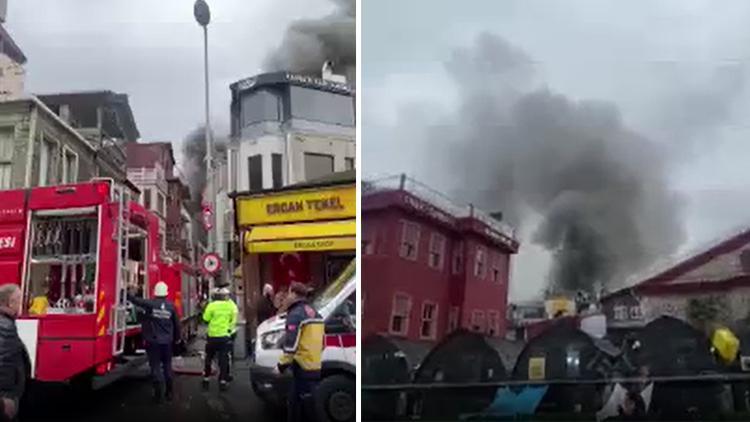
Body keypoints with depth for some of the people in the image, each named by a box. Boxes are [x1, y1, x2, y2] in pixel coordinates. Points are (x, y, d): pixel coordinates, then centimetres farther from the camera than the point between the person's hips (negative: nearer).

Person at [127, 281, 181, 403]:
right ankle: (169, 392, 18)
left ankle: (158, 394, -1)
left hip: (153, 341, -3)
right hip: (167, 341, 3)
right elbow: (177, 323, 7)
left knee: (155, 367, 1)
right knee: (167, 366, 14)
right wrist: (177, 338, 21)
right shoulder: (171, 306, -1)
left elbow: (135, 300, -8)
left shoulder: (150, 304, -10)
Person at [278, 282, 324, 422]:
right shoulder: (315, 313, 17)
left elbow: (291, 344, -18)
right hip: (315, 367, 9)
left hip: (303, 368, -9)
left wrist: (282, 364, -9)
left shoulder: (296, 314, -13)